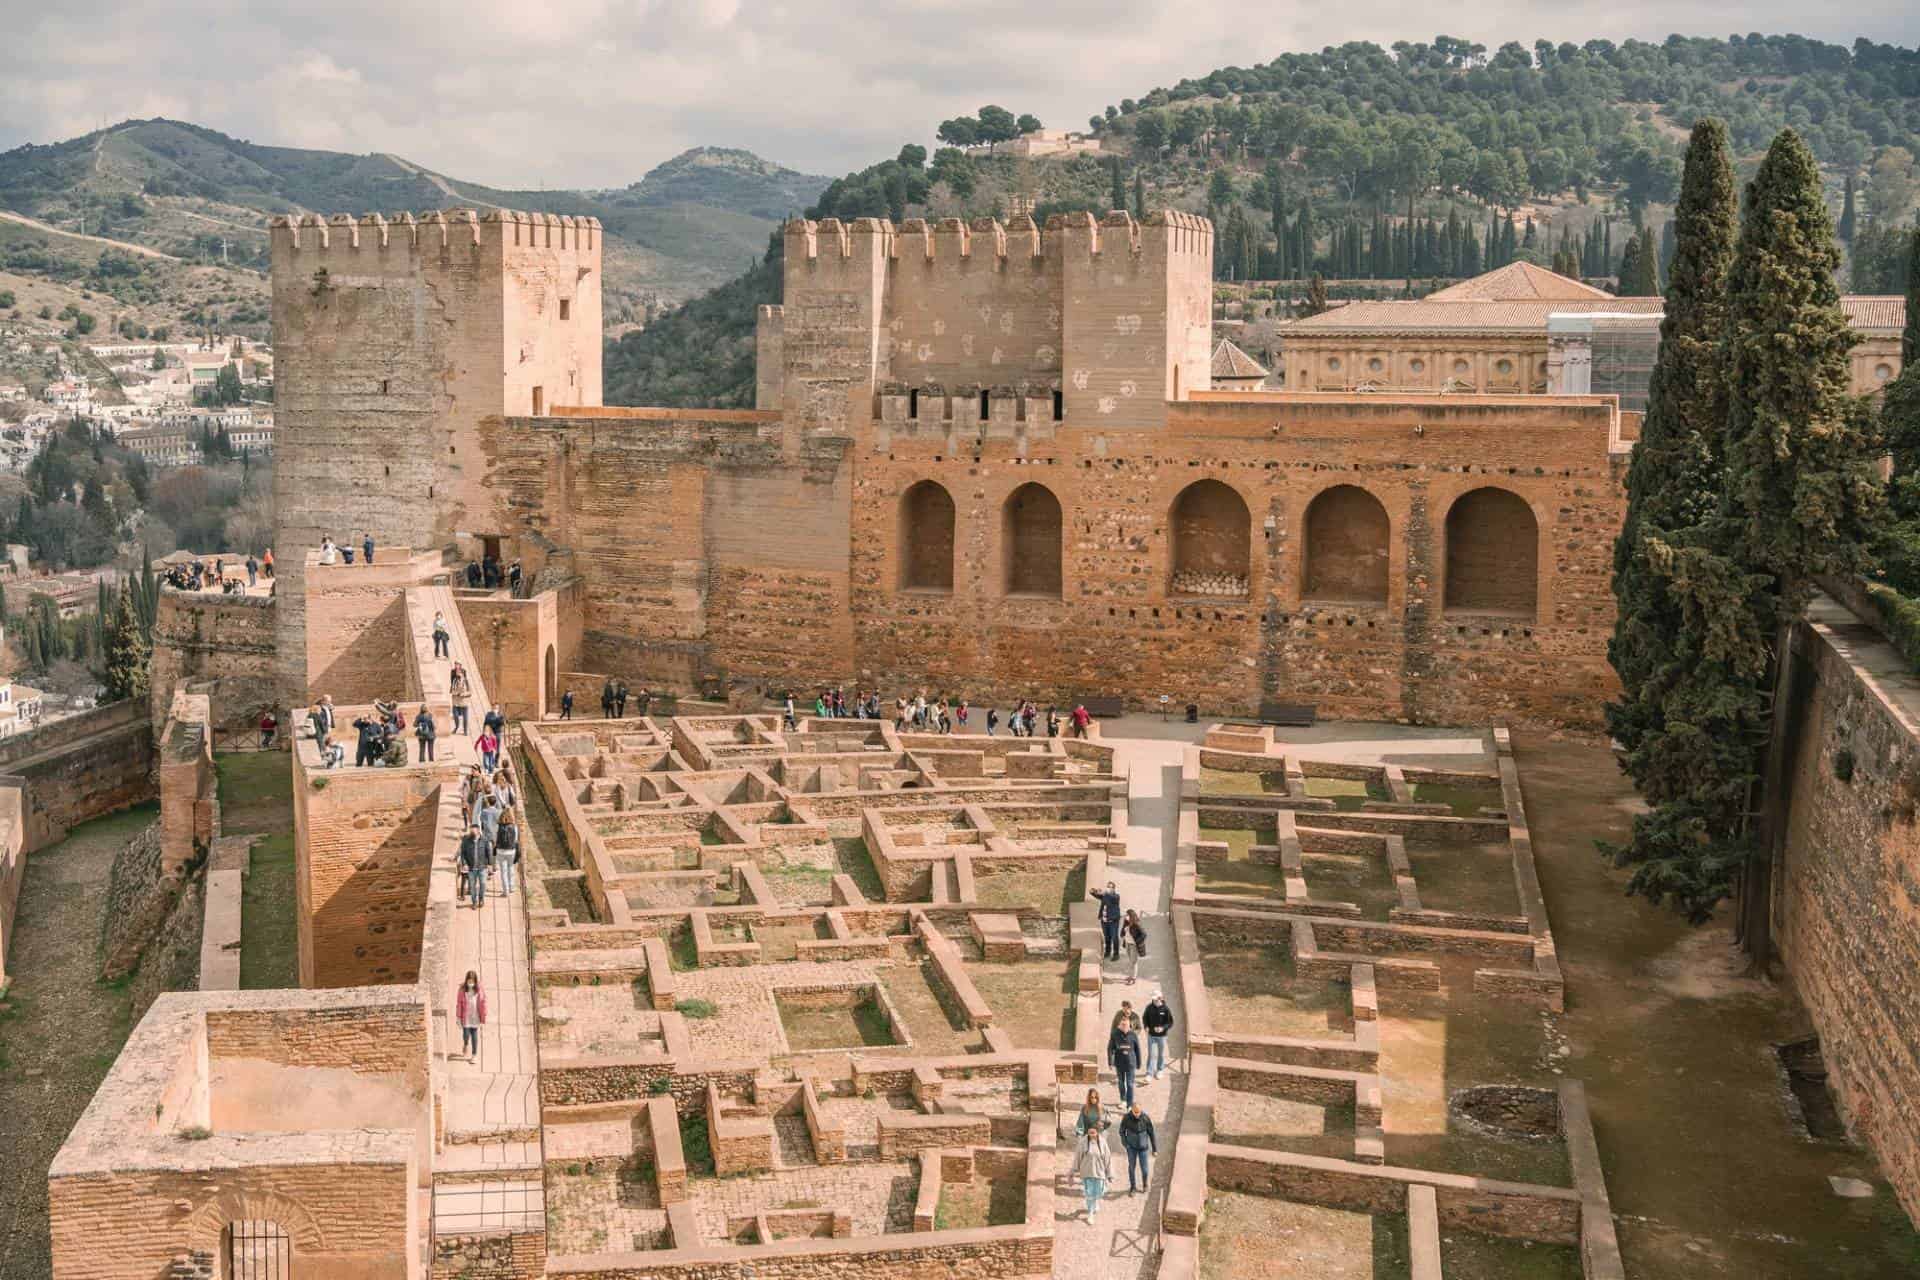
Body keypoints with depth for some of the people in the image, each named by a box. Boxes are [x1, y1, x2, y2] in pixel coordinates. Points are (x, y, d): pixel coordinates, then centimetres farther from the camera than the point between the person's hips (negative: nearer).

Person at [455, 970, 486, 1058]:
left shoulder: (479, 990, -9)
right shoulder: (462, 990, -9)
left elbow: (483, 1004, -3)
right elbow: (459, 1004, -3)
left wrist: (483, 1019, -2)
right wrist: (458, 1018, -2)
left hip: (475, 1017, 0)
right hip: (465, 1017, 0)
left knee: (474, 1037, 3)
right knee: (466, 1035, 1)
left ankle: (474, 1055, 14)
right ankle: (466, 1044, 37)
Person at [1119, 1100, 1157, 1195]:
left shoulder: (1146, 1118, -17)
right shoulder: (1126, 1118, -17)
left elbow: (1152, 1134, -6)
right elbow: (1122, 1132, 0)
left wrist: (1155, 1149, 0)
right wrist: (1125, 1144, -9)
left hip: (1143, 1147, 0)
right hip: (1132, 1147, 0)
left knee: (1145, 1169, 1)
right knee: (1131, 1167, 4)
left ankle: (1145, 1184, 31)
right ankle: (1132, 1188, 24)